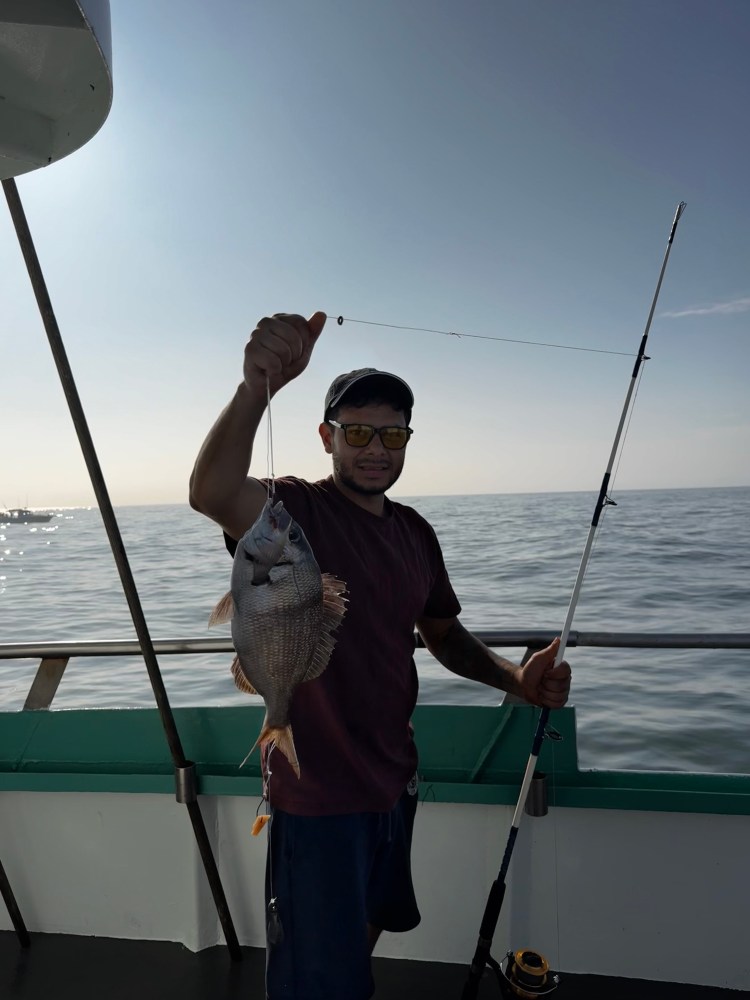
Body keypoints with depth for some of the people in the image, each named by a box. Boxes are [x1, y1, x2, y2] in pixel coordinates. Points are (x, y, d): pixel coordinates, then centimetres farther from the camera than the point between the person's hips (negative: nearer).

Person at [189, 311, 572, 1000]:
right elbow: (211, 493, -40)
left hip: (395, 780, 8)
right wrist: (256, 387, -55)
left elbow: (443, 634, 11)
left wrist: (516, 678, -5)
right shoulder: (298, 510, -19)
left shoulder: (415, 532, 3)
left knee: (372, 925, 31)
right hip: (318, 794, -7)